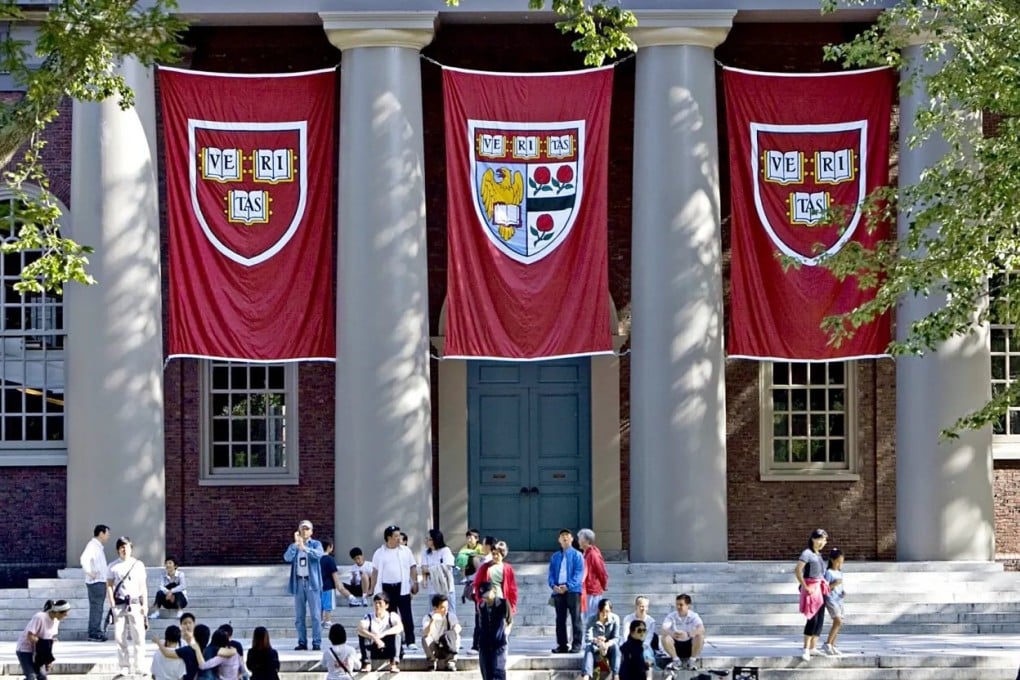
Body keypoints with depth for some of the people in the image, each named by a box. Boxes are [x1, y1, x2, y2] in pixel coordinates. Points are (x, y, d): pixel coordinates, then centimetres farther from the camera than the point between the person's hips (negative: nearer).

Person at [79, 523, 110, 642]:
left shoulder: (99, 546, 18)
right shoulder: (92, 545, -13)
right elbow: (84, 559, -28)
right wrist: (90, 572, -25)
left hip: (101, 581, 10)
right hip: (96, 582, -10)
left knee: (99, 608, 13)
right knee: (96, 608, -10)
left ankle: (97, 633, 18)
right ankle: (93, 634, -10)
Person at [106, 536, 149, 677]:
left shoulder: (138, 564, 8)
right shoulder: (113, 566, 7)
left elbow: (143, 586, 9)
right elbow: (109, 586, 5)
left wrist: (144, 604, 3)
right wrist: (112, 605, -4)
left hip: (135, 604, 0)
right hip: (119, 604, 0)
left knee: (139, 636, -6)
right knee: (120, 636, 0)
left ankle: (138, 667, -2)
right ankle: (124, 668, 7)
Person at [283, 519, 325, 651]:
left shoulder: (316, 544, 4)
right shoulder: (294, 546, 11)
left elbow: (319, 554, -18)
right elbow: (287, 557, -7)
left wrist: (304, 547, -31)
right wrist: (296, 543, -17)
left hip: (312, 582, -3)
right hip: (299, 582, 3)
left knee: (315, 615, -6)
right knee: (299, 616, 5)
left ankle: (316, 642, -4)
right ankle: (302, 642, 11)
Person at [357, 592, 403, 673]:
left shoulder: (392, 616, -7)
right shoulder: (368, 617, -6)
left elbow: (400, 627, -29)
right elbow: (360, 629, -28)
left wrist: (383, 634, -41)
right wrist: (374, 638, -43)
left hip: (388, 650, 0)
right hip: (373, 651, 1)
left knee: (396, 634, -26)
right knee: (362, 635, -23)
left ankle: (393, 664, -28)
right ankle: (366, 664, -22)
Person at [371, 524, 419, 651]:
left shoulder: (406, 551, 6)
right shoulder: (380, 553, 4)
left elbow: (413, 568, 9)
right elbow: (375, 572, 6)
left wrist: (414, 583, 0)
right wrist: (374, 589, 3)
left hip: (402, 588, 0)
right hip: (387, 588, 0)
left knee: (407, 616, -5)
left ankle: (410, 641, -3)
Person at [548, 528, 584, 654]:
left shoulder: (577, 555, 2)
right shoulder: (555, 556, 15)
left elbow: (579, 573, -7)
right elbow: (551, 573, 11)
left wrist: (568, 586, -18)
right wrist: (553, 585, -9)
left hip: (573, 590, -5)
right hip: (558, 591, 5)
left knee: (575, 618, -3)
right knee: (560, 619, 6)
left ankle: (576, 645, -2)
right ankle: (562, 645, 11)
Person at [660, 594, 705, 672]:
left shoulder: (693, 616, -9)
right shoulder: (671, 616, -6)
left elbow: (701, 629, -28)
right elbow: (664, 630, -23)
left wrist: (688, 634, -48)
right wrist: (672, 633, -47)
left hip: (690, 646, -1)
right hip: (676, 646, 1)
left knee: (700, 636, -29)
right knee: (664, 638, -27)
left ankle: (692, 660, -15)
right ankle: (676, 660, -15)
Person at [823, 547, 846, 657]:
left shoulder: (840, 573, 15)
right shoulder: (829, 573, -9)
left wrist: (843, 592, 4)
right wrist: (835, 584, -22)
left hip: (839, 600, 8)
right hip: (831, 600, -8)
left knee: (838, 623, 6)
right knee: (838, 621, -19)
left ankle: (832, 646, 14)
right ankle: (828, 643, -10)